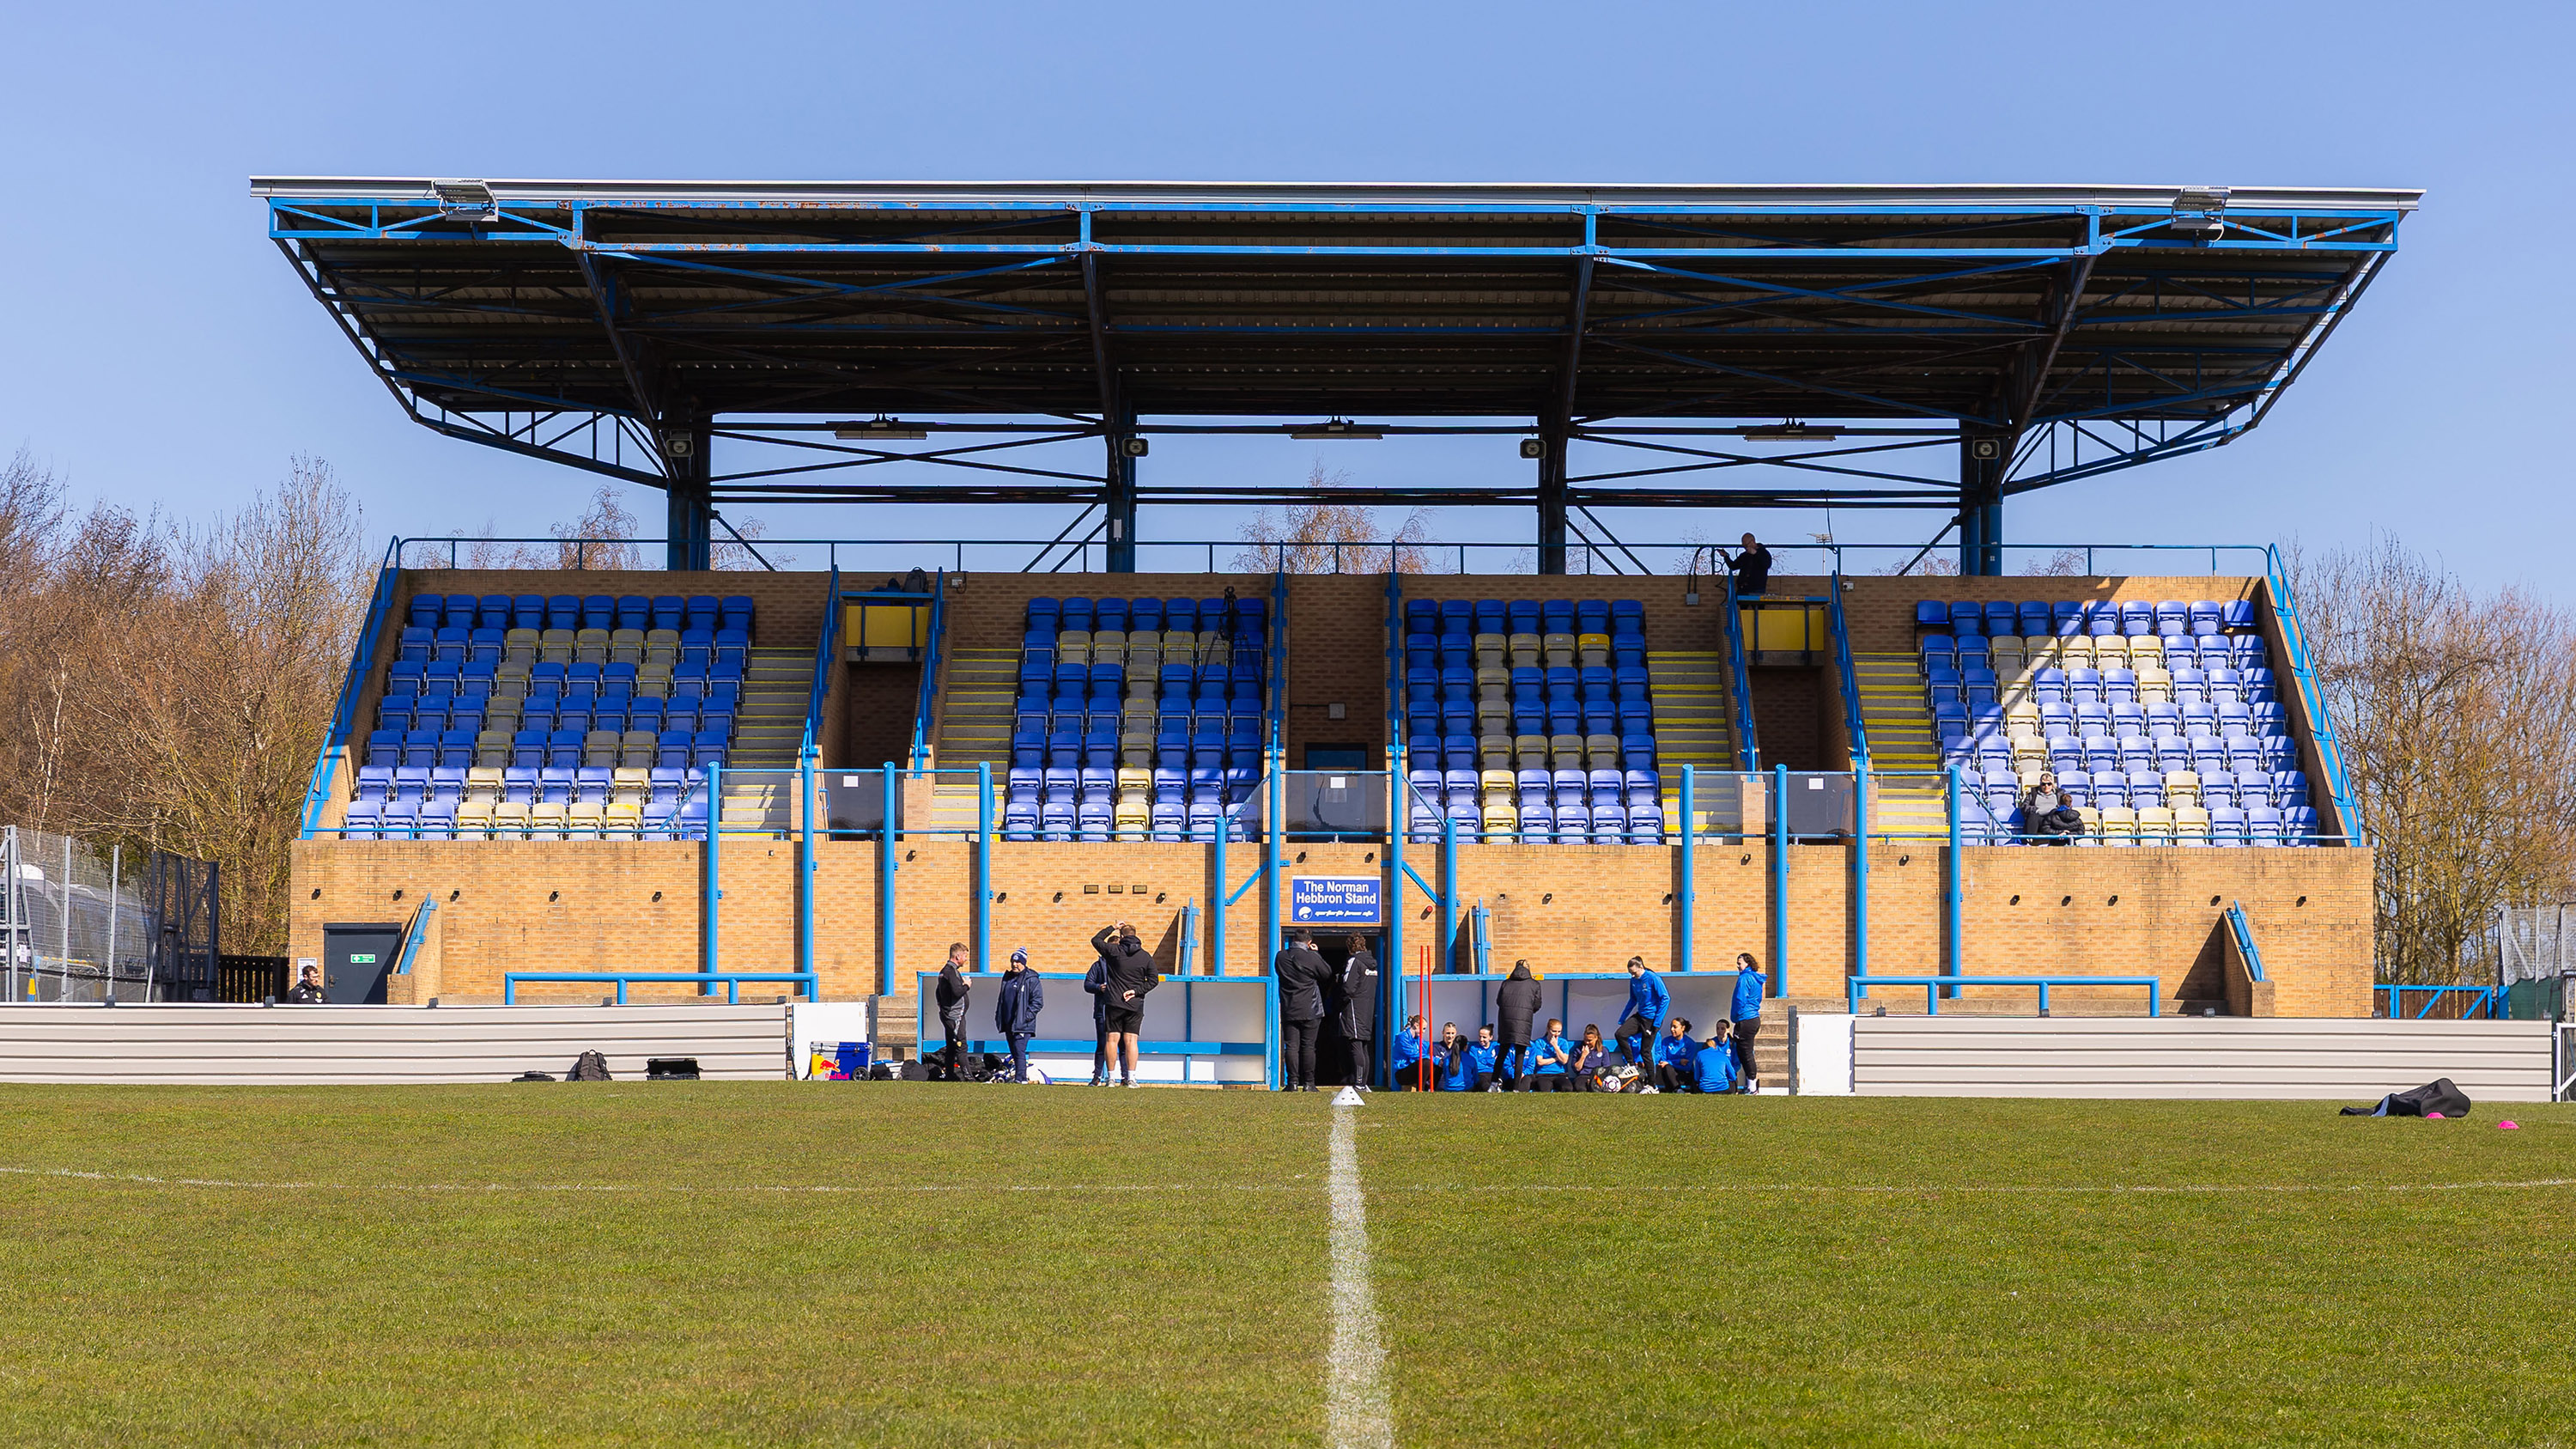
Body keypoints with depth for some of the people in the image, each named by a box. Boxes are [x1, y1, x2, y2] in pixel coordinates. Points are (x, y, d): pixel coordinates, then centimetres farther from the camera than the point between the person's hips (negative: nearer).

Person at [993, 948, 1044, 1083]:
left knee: (1019, 1051, -16)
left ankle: (1020, 1078, -18)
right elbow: (1001, 999, 26)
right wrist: (999, 1016, 18)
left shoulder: (1031, 979, -7)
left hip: (1023, 1025, -8)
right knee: (1015, 1053, 11)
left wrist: (1026, 1016, -17)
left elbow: (1038, 1002, -10)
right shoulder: (1007, 977, 16)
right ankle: (1022, 1077, 19)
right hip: (1008, 1024, 8)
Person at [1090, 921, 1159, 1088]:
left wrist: (1112, 928, 16)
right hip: (1135, 1005, 1)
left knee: (1113, 1039, 3)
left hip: (1114, 1003, -1)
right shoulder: (1145, 956, 3)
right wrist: (1136, 991, 0)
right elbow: (1153, 980, 2)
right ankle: (1130, 1078, -6)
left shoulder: (1114, 951, -3)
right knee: (1130, 1041, 0)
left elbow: (1096, 940, 12)